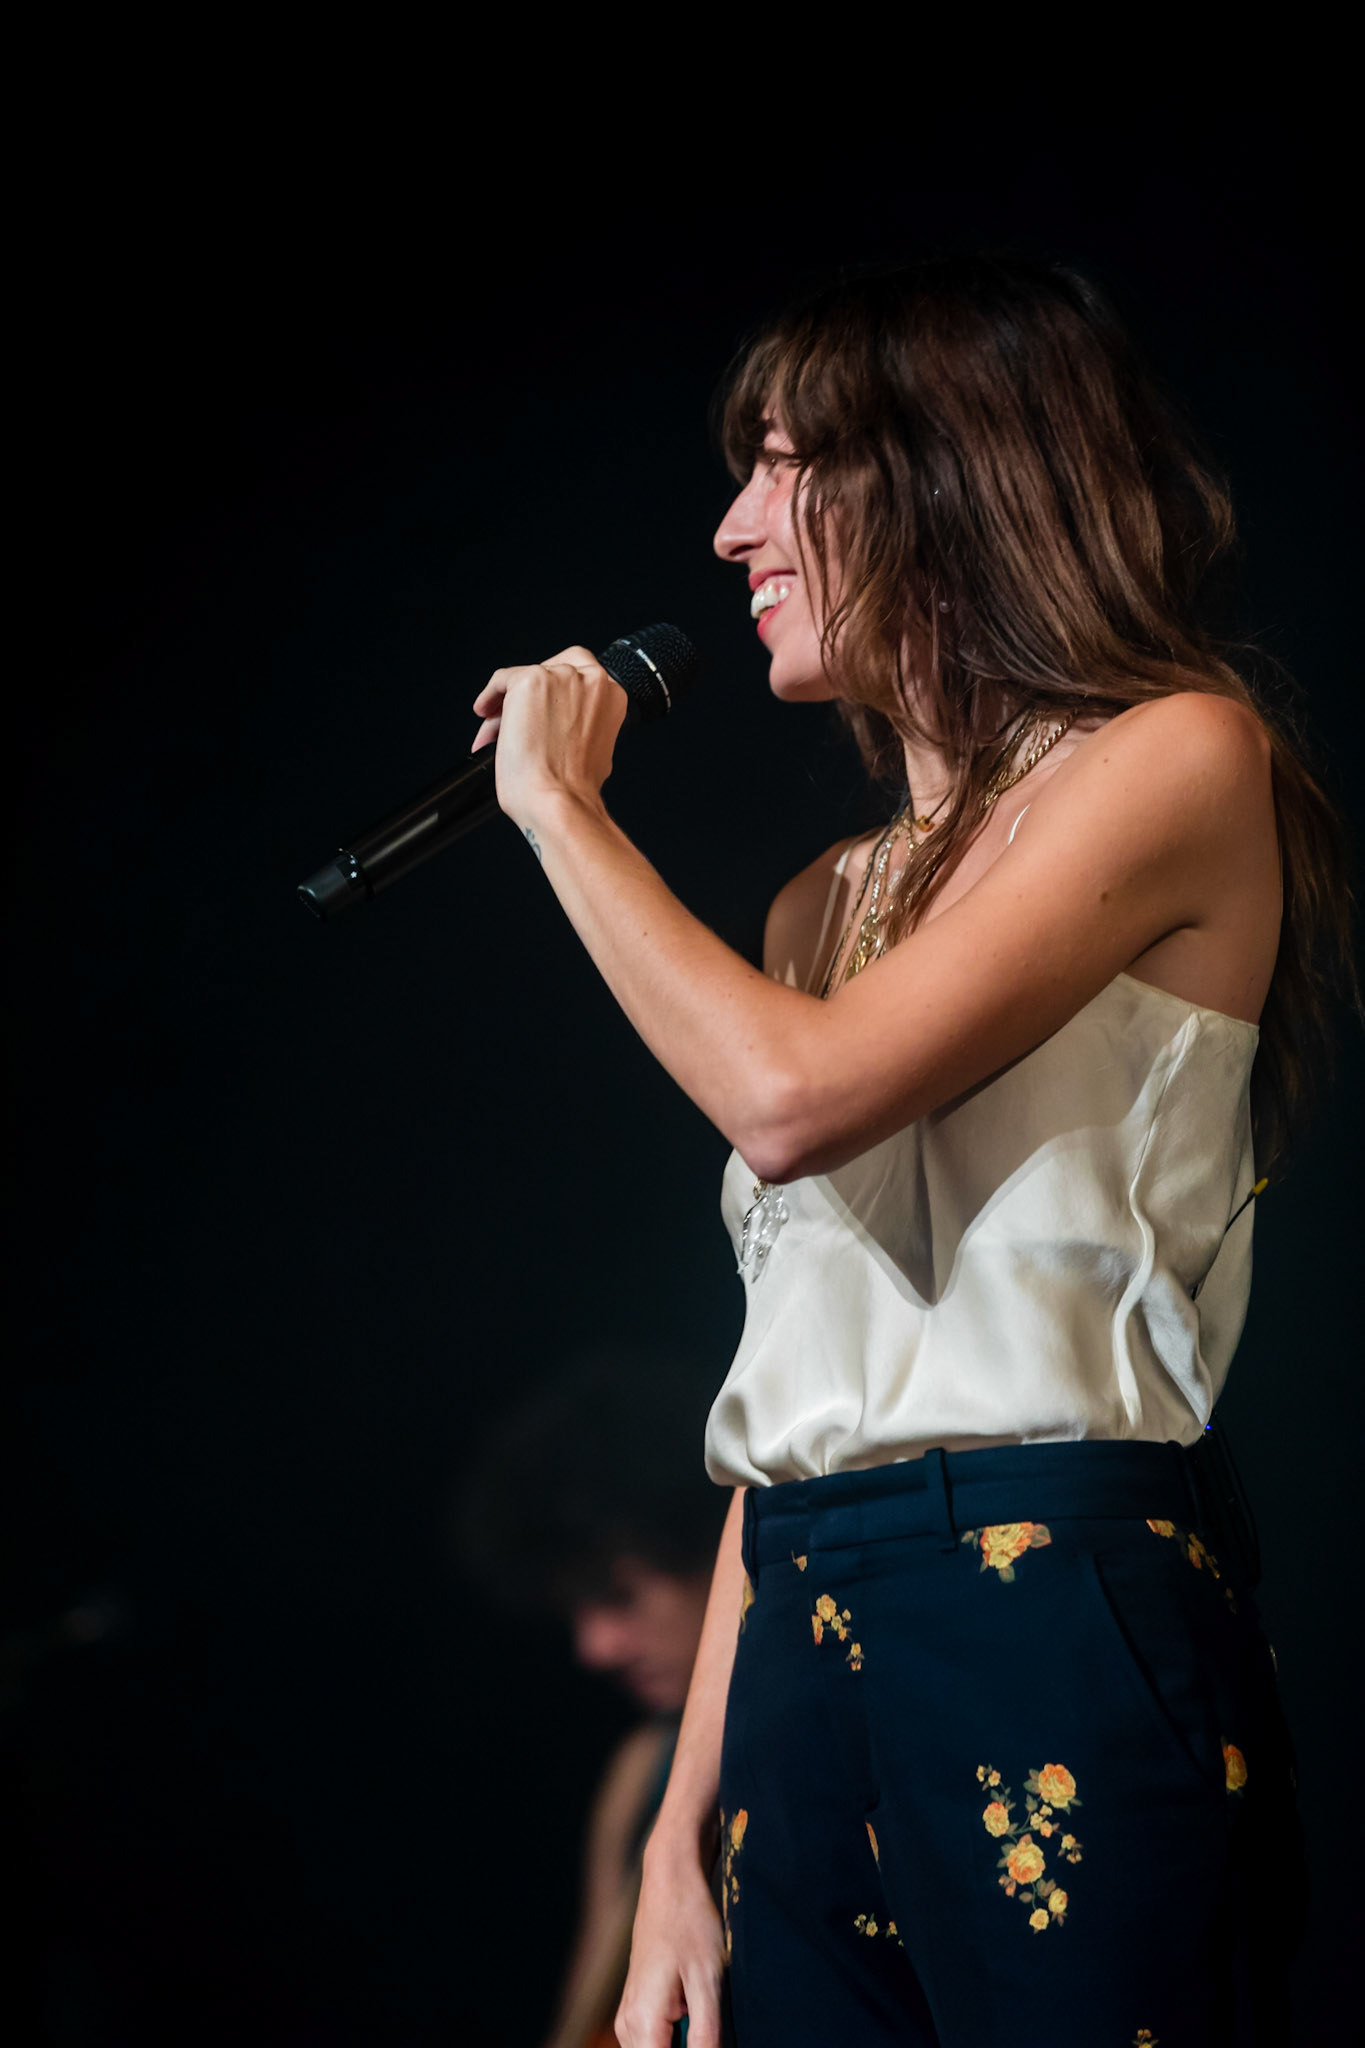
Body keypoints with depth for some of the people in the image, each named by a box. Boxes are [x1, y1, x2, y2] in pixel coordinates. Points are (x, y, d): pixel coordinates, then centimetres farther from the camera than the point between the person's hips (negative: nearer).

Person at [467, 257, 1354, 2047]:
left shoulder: (1183, 759, -3)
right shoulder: (829, 903, 19)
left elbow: (797, 1095, -16)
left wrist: (559, 803, -2)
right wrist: (682, 1835, 10)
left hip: (1056, 1627, -6)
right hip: (804, 1655, 7)